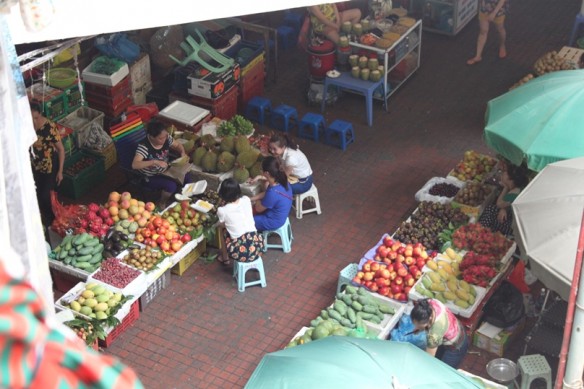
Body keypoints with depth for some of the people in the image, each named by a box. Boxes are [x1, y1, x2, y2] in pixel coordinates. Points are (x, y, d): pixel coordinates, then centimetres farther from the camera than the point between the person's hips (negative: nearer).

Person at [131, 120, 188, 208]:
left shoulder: (166, 137, -13)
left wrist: (183, 153, -17)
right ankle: (162, 203, 3)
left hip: (166, 170, 6)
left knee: (186, 178, -12)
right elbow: (134, 165, -42)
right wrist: (155, 162, -49)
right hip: (152, 177, -6)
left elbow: (178, 145, 6)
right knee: (171, 186, -27)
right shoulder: (144, 146, -30)